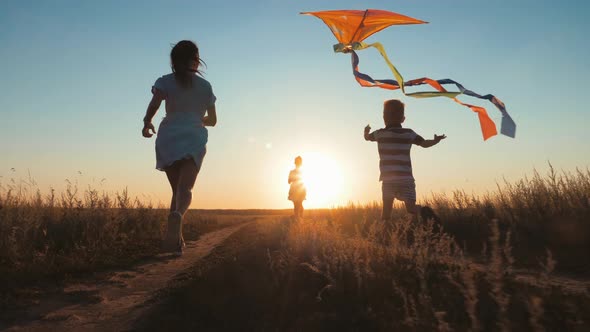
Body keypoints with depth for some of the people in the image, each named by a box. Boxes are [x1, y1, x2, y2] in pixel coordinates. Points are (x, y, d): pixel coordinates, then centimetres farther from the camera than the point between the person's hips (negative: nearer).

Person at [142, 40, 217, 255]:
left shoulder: (165, 81, 10)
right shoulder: (205, 86, 15)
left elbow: (155, 103, -11)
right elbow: (212, 120, 22)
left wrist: (147, 122, 6)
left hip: (168, 137, 1)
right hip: (194, 138, -1)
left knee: (176, 190, 13)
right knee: (185, 188, -16)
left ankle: (177, 240, 8)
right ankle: (177, 215, -50)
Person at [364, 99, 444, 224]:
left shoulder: (380, 133, 3)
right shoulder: (409, 133, 4)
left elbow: (367, 137, 21)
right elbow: (425, 143, 1)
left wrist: (366, 130, 43)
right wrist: (436, 140, 21)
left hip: (389, 179, -1)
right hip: (406, 178, 1)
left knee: (387, 211, 5)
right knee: (411, 208, 7)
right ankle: (423, 210, -24)